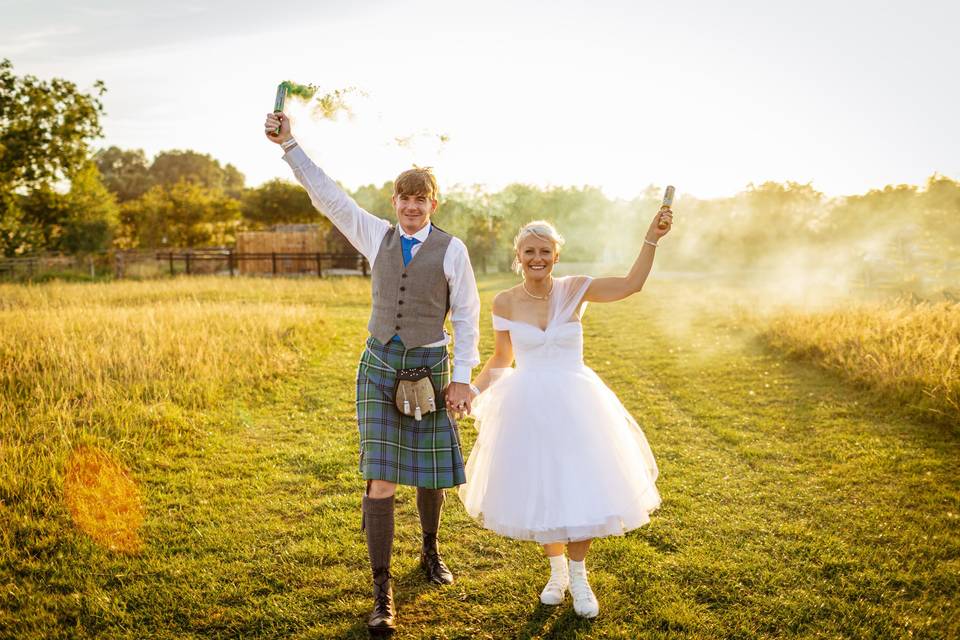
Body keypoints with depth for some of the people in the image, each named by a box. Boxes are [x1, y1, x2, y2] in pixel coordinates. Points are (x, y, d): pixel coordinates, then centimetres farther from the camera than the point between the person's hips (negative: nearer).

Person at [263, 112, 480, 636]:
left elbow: (466, 318, -3)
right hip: (379, 367, 1)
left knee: (430, 474, 12)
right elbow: (327, 196, 4)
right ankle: (382, 594, 4)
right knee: (380, 480, -6)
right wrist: (289, 145, -2)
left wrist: (461, 378, -7)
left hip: (429, 368, -1)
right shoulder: (377, 237, 4)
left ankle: (430, 552, 42)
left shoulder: (452, 250, -4)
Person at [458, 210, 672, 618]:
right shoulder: (505, 302, -4)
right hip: (527, 407, 1)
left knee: (581, 490, 3)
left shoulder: (574, 289, -6)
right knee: (538, 492, 10)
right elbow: (501, 359, 7)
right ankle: (556, 572, 36)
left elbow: (631, 284, -17)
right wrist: (470, 390, -2)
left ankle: (578, 577, 28)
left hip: (575, 404, 0)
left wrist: (652, 239, -24)